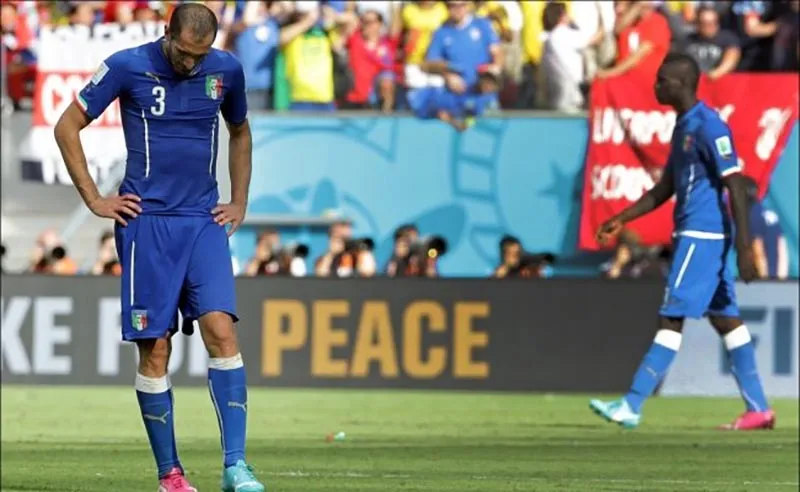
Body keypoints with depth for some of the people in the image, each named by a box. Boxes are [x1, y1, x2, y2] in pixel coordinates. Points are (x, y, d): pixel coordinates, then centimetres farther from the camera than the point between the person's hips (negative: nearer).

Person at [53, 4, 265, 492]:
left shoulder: (226, 70, 4)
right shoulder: (128, 67, -6)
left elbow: (240, 134, 24)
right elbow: (68, 126, 2)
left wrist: (239, 203, 16)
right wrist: (94, 200, -1)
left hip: (205, 222, 2)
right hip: (147, 222, -2)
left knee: (222, 332, -13)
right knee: (155, 348, -2)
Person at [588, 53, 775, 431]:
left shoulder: (708, 127, -14)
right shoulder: (683, 127, 16)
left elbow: (735, 186, -19)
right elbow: (665, 189, 23)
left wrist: (744, 247, -23)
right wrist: (621, 220, 18)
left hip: (703, 236, -10)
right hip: (692, 234, 10)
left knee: (671, 318, -10)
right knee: (725, 318, 9)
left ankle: (631, 406, -12)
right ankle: (758, 409, 11)